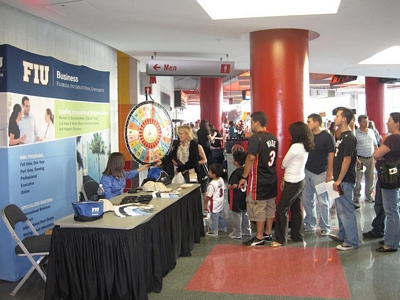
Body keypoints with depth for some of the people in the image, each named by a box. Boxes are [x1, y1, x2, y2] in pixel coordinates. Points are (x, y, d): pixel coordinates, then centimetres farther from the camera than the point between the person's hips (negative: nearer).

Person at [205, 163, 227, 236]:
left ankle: (213, 231, 18)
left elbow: (209, 196, -21)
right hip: (221, 203, 8)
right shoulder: (221, 180, -6)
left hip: (214, 205, -8)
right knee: (221, 216, 24)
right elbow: (223, 190, 7)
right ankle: (223, 227, 40)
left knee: (214, 218, 7)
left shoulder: (211, 184, -29)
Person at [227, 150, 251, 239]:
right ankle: (246, 231, 28)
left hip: (237, 199, -8)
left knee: (237, 216, 3)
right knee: (245, 214, 18)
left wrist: (229, 187, -11)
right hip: (244, 198, 8)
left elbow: (234, 185, -29)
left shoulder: (236, 173, -21)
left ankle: (237, 233, 12)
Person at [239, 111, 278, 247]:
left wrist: (244, 177, -14)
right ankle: (268, 233, 26)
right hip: (272, 179, 9)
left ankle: (259, 238, 6)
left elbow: (251, 158, -20)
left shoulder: (255, 138, -16)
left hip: (259, 180, -8)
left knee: (258, 209, -1)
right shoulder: (273, 138, 9)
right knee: (270, 206, 15)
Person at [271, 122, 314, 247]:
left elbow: (284, 164, -12)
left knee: (281, 210, -3)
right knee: (296, 208, 15)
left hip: (293, 183, -9)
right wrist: (285, 179, 12)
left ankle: (280, 239, 1)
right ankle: (298, 235, 24)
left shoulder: (296, 147, -21)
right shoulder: (305, 147, 7)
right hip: (299, 180, 9)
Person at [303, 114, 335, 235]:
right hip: (307, 172, 5)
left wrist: (329, 174, -14)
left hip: (320, 173, -5)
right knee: (307, 200, 10)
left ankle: (325, 227, 14)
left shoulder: (327, 137, -9)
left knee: (322, 202, 2)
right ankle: (310, 224, 24)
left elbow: (331, 156, -9)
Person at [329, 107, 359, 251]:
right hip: (340, 179, 10)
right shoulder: (342, 136, 12)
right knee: (340, 208, 19)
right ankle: (342, 235, 33)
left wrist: (339, 181, -20)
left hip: (345, 181, -10)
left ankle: (351, 242, 5)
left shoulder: (349, 138, -18)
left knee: (346, 210, -4)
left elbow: (347, 161, -21)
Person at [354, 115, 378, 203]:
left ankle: (369, 195, 23)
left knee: (370, 178, 11)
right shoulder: (355, 133, -8)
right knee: (357, 179, -2)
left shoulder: (371, 132, 10)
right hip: (360, 159, -5)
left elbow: (375, 145, 16)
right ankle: (356, 196, 9)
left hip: (370, 159, 5)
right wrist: (356, 159, -18)